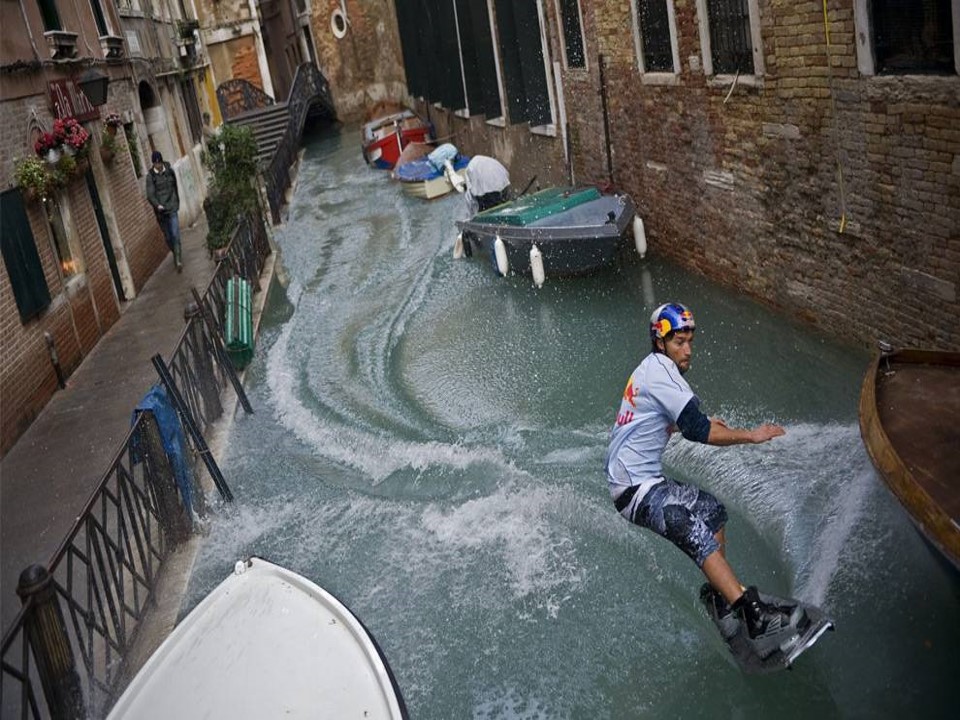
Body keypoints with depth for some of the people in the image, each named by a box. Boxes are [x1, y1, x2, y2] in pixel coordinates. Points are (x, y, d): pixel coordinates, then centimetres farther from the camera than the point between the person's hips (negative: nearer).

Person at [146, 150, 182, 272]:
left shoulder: (170, 171, 3)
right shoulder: (150, 176, -5)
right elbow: (150, 194, -13)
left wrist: (177, 202, 24)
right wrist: (157, 205, -31)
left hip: (172, 208, 0)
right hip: (160, 210, 0)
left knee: (175, 235, -11)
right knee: (168, 236, 11)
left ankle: (178, 261, -13)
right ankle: (175, 254, 35)